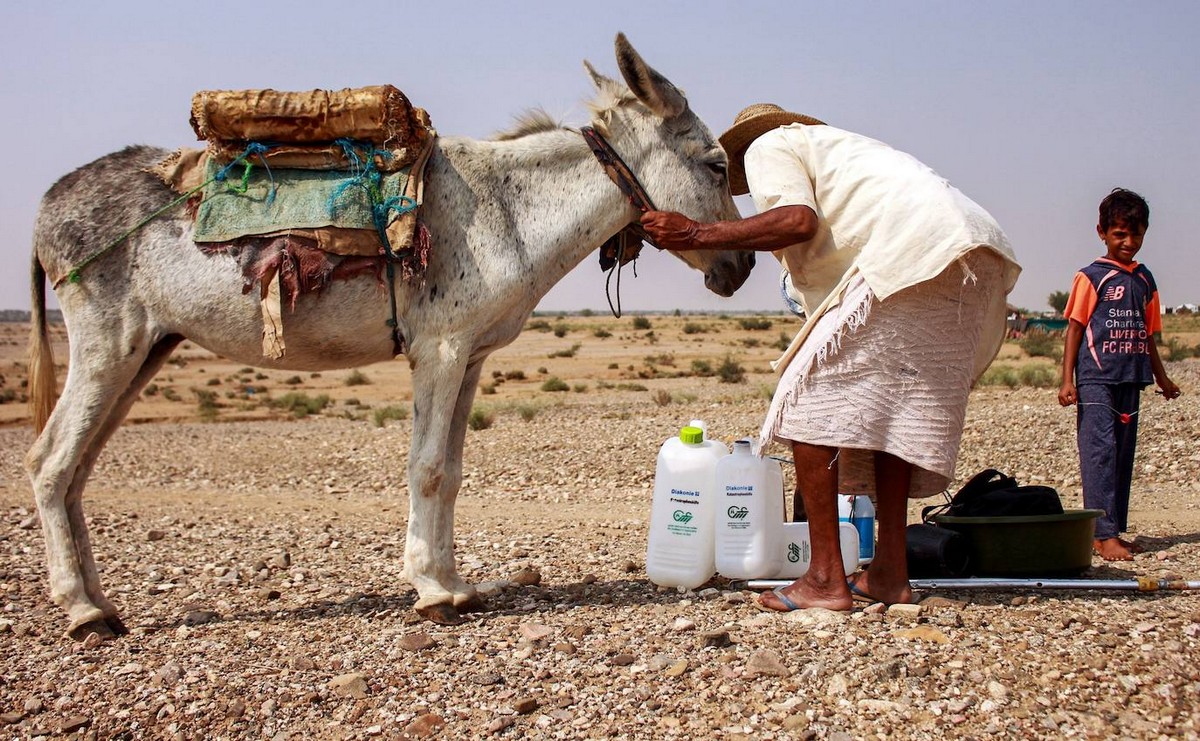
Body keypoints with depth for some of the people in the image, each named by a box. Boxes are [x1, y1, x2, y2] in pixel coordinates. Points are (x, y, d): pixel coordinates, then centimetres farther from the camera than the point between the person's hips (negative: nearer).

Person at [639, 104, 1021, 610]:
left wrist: (696, 235, -6)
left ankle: (825, 578, -9)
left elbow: (799, 221, -9)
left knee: (808, 400, -5)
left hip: (915, 254, -9)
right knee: (896, 407, 19)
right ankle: (891, 572, 16)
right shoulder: (833, 146, 39)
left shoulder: (766, 146, 13)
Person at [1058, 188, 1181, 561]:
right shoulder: (1091, 277, -2)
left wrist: (1161, 377, 25)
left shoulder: (1145, 280, 15)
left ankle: (1113, 531, 13)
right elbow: (1074, 328, -4)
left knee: (1123, 455, 8)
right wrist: (1067, 380, -11)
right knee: (1100, 451, -11)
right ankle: (1103, 534, -13)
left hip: (1130, 379, 6)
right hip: (1096, 379, -6)